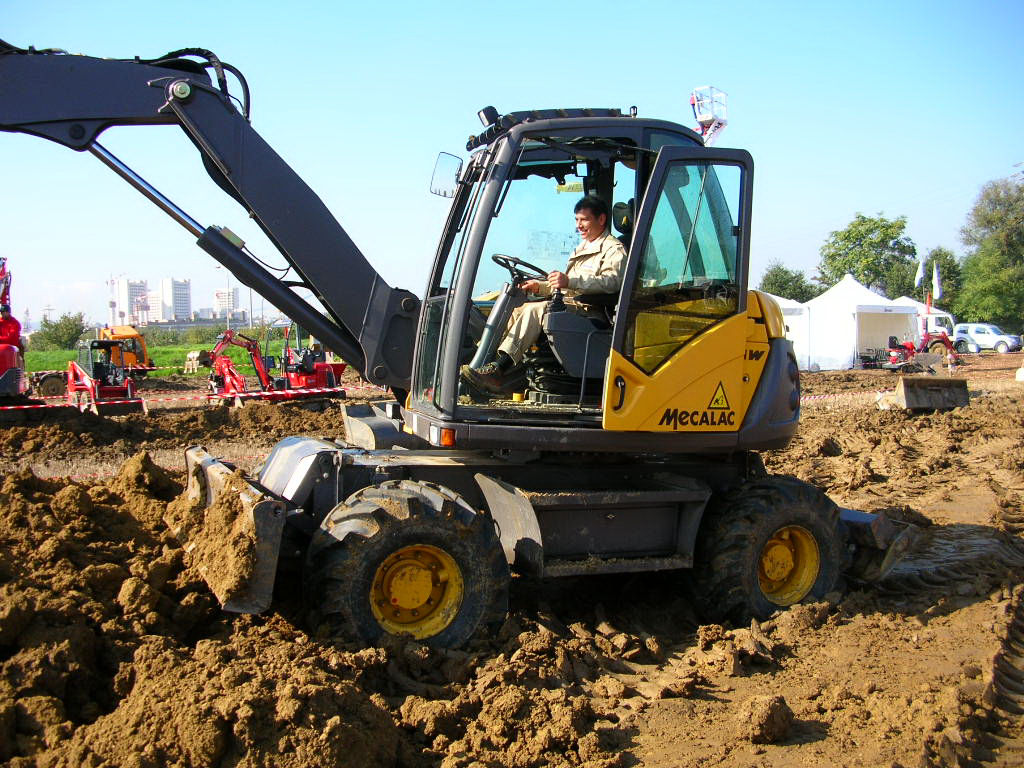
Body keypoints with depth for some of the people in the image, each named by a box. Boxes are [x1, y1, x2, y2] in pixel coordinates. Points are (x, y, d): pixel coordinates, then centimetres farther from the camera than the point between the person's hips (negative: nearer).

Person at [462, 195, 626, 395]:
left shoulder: (614, 249, -1)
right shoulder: (582, 249, 30)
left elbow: (611, 281, -23)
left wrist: (570, 281, -34)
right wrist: (540, 287, 15)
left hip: (586, 310, -10)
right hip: (567, 304, 10)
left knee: (536, 310, -30)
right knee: (516, 309, -5)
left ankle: (498, 369, -37)